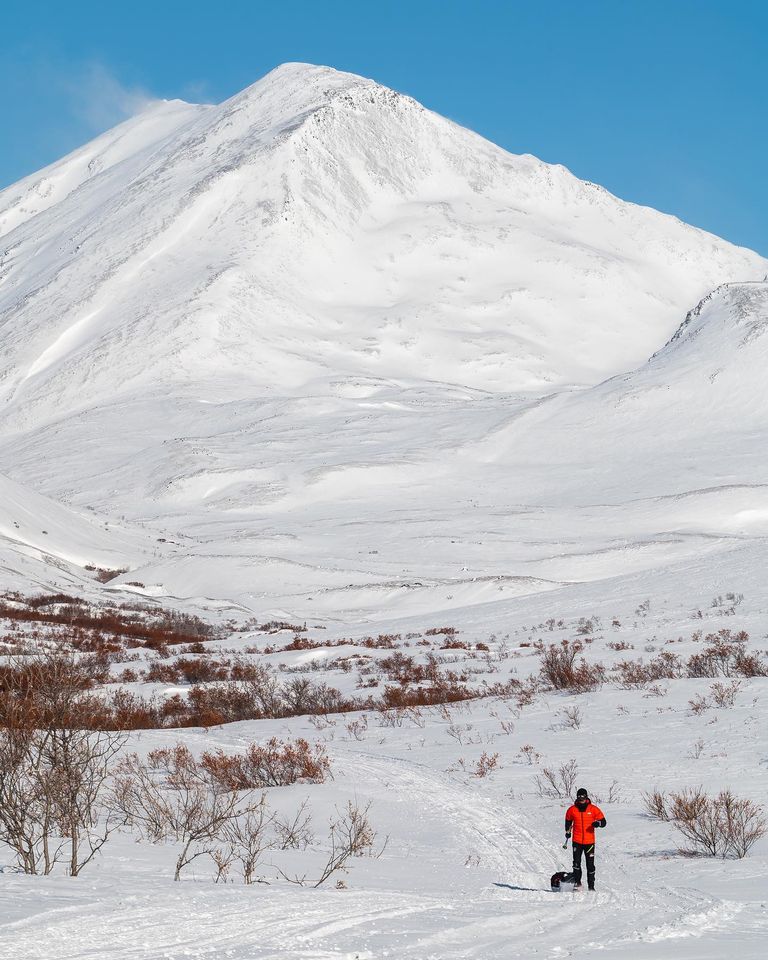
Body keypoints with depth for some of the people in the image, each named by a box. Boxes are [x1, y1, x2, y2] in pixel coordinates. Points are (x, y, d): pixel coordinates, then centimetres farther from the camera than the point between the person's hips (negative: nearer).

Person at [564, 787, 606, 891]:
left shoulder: (593, 809, -1)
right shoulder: (572, 809, 4)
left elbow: (603, 822, 3)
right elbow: (568, 821, 21)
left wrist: (598, 823, -18)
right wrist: (568, 832, 9)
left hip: (589, 841, -1)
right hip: (577, 841, 1)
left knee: (590, 865, 1)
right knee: (576, 862, -10)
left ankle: (591, 886, 8)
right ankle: (577, 882, 1)